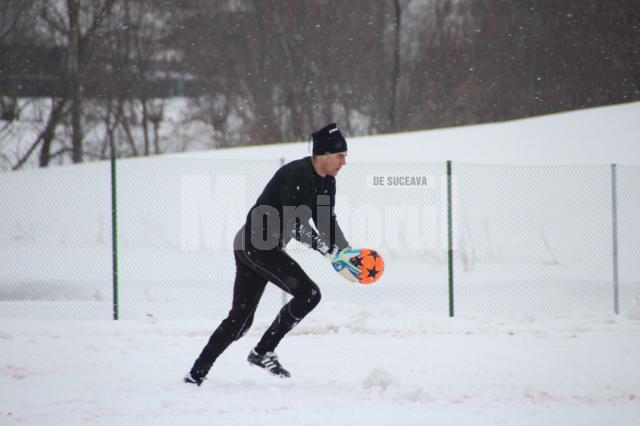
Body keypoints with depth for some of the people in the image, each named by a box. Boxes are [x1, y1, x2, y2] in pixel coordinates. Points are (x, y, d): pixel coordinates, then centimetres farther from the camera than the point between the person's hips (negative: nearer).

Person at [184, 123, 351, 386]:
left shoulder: (326, 182, 10)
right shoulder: (297, 175, -21)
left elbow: (327, 222, 12)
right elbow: (297, 224, -26)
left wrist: (348, 253, -4)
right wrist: (331, 252, -26)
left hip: (265, 247, 10)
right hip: (256, 243, -10)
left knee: (240, 319, 9)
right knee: (308, 293, -17)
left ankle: (196, 375, 12)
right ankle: (263, 352, -10)